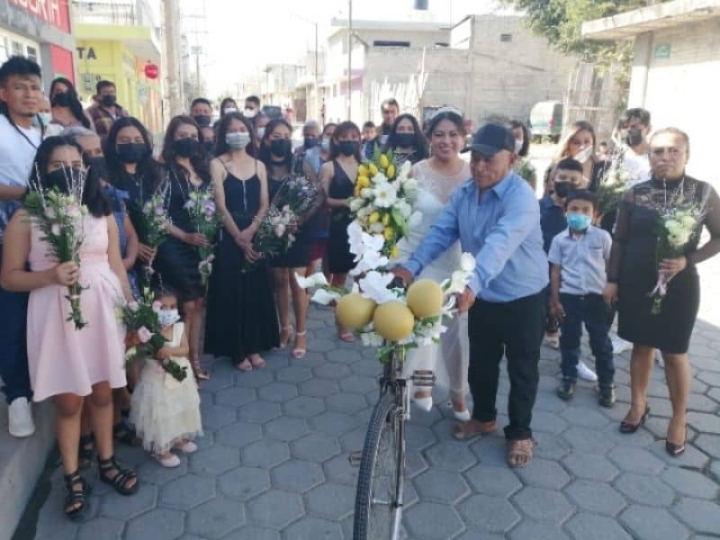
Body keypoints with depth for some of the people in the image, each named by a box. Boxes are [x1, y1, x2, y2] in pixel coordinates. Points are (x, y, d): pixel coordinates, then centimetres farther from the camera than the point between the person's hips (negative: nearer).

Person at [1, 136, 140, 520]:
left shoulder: (102, 213, 4)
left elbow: (117, 266, 8)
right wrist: (50, 275, -21)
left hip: (103, 310, 3)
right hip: (56, 316, -2)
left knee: (103, 392, 14)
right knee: (68, 400, 8)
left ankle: (106, 463, 33)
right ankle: (72, 478, 25)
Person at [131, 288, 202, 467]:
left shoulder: (179, 327, -5)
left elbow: (185, 349, -13)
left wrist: (170, 351, -28)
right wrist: (154, 352, -36)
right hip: (157, 379, -5)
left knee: (181, 410, 19)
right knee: (160, 414, 3)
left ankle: (178, 438, 40)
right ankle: (161, 449, 17)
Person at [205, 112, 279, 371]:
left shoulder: (259, 165, 10)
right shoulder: (217, 164, -1)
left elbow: (264, 204, 3)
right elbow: (221, 206, -9)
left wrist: (250, 231, -13)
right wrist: (238, 238, -15)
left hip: (256, 235, 4)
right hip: (229, 237, -3)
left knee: (257, 291, 7)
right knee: (232, 292, 1)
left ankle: (254, 347, 19)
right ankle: (237, 350, 12)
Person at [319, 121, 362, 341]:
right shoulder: (329, 167, -1)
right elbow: (323, 199, -8)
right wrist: (345, 202, -21)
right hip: (340, 227, -3)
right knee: (339, 276, 6)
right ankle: (341, 324, 18)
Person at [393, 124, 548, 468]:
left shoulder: (521, 197, -25)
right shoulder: (464, 193, -3)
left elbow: (500, 243, -41)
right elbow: (441, 232, -11)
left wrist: (472, 283, -56)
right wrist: (412, 266, -27)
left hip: (523, 297, -6)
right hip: (483, 297, 6)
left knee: (522, 368, 10)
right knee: (480, 362, 20)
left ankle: (519, 433, 30)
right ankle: (483, 417, 43)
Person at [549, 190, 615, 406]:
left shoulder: (602, 236, -4)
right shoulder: (560, 240, -1)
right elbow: (555, 271, 3)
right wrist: (555, 301, 1)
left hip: (597, 297, -1)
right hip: (569, 297, 1)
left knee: (601, 342, 8)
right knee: (569, 340, 12)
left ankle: (606, 383, 22)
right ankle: (569, 378, 28)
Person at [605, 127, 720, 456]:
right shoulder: (635, 194, -3)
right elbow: (619, 240, 4)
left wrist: (687, 260, -16)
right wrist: (612, 279, 1)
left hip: (678, 285, -2)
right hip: (636, 282, 2)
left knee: (675, 354, 6)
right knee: (642, 346, 14)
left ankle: (678, 420, 24)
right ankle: (638, 405, 32)